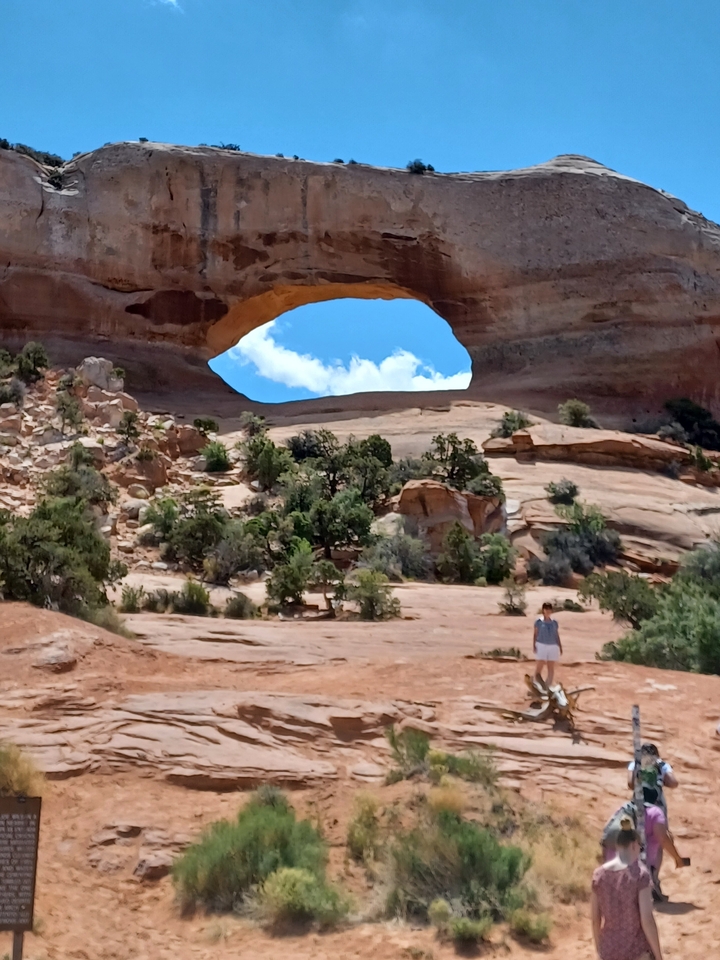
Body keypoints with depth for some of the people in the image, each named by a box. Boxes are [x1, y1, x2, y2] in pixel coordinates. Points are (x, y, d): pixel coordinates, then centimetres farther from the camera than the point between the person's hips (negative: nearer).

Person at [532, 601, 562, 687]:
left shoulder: (554, 622, 9)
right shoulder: (538, 621, 0)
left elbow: (557, 635, 11)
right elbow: (535, 634, 0)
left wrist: (560, 646, 3)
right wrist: (534, 645, -10)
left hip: (553, 647, 3)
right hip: (541, 646, -3)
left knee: (551, 669, 5)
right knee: (538, 668, -8)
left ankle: (549, 687, 11)